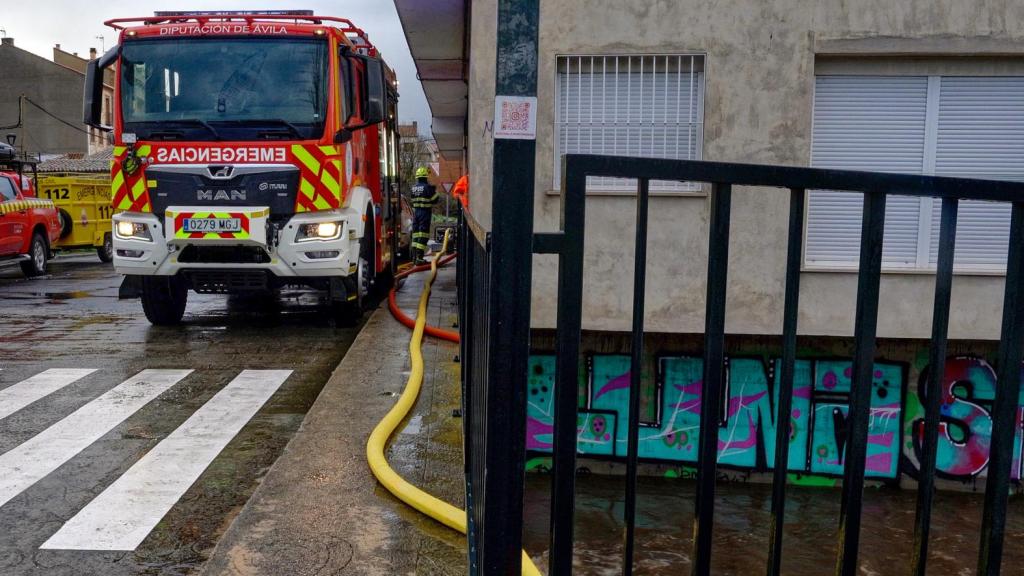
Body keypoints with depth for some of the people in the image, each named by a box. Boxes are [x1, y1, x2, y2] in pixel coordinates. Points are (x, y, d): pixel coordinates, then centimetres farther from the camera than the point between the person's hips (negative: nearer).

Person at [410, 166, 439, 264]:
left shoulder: (413, 187, 7)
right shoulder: (428, 187, -12)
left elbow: (413, 200, 12)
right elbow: (434, 200, -7)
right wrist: (435, 191, 8)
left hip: (416, 212, 6)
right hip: (425, 212, -6)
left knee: (416, 233, 14)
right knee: (423, 235, -5)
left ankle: (414, 257, 18)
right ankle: (419, 258, -10)